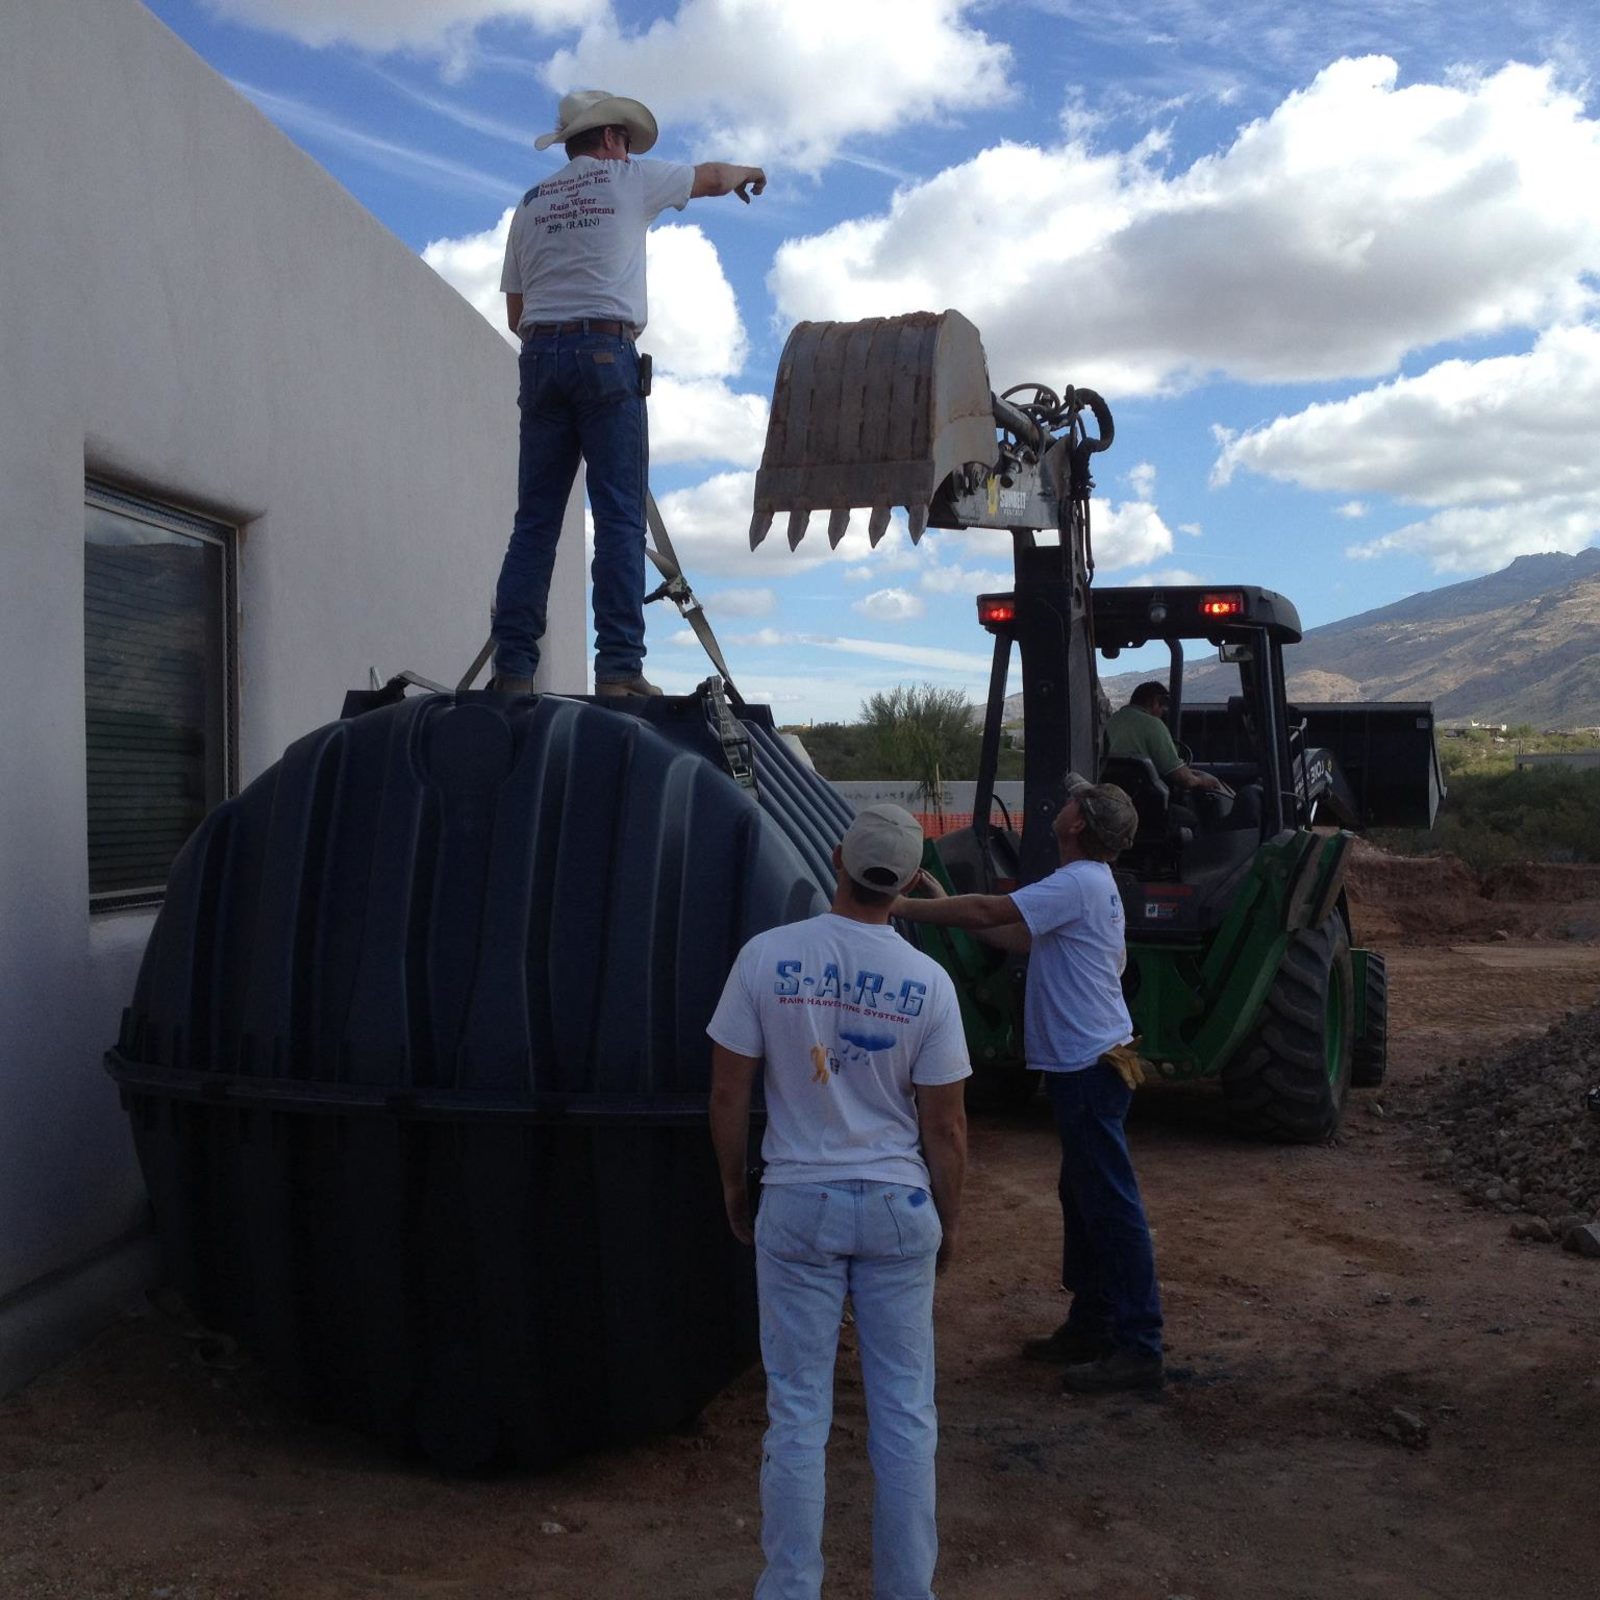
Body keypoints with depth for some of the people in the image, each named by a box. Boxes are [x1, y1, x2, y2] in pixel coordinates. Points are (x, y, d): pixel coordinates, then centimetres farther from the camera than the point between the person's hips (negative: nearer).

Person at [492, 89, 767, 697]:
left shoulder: (531, 202, 20)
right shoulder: (627, 179, 10)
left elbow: (515, 314, 19)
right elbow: (711, 176, 26)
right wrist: (747, 173, 46)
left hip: (540, 355, 4)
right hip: (605, 354, -4)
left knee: (534, 521, 2)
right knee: (620, 516, -7)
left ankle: (513, 669, -5)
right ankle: (619, 668, -14)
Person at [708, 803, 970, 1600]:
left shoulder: (767, 957, -11)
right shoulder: (927, 981, -8)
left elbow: (729, 1092, -5)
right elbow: (945, 1125, -3)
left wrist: (733, 1182, 11)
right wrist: (949, 1220, 11)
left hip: (798, 1205, 0)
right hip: (898, 1206, 1)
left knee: (798, 1413, 9)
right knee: (904, 1413, 11)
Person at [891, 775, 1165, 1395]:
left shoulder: (1078, 884, -18)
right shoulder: (1092, 884, 15)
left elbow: (987, 912, -23)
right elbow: (1019, 937, 20)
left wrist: (902, 907, -15)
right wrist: (947, 903, 18)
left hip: (1090, 1065, -11)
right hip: (1088, 1062, 11)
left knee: (1111, 1204, -7)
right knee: (1083, 1197, 17)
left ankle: (1139, 1350, -2)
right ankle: (1090, 1325, 27)